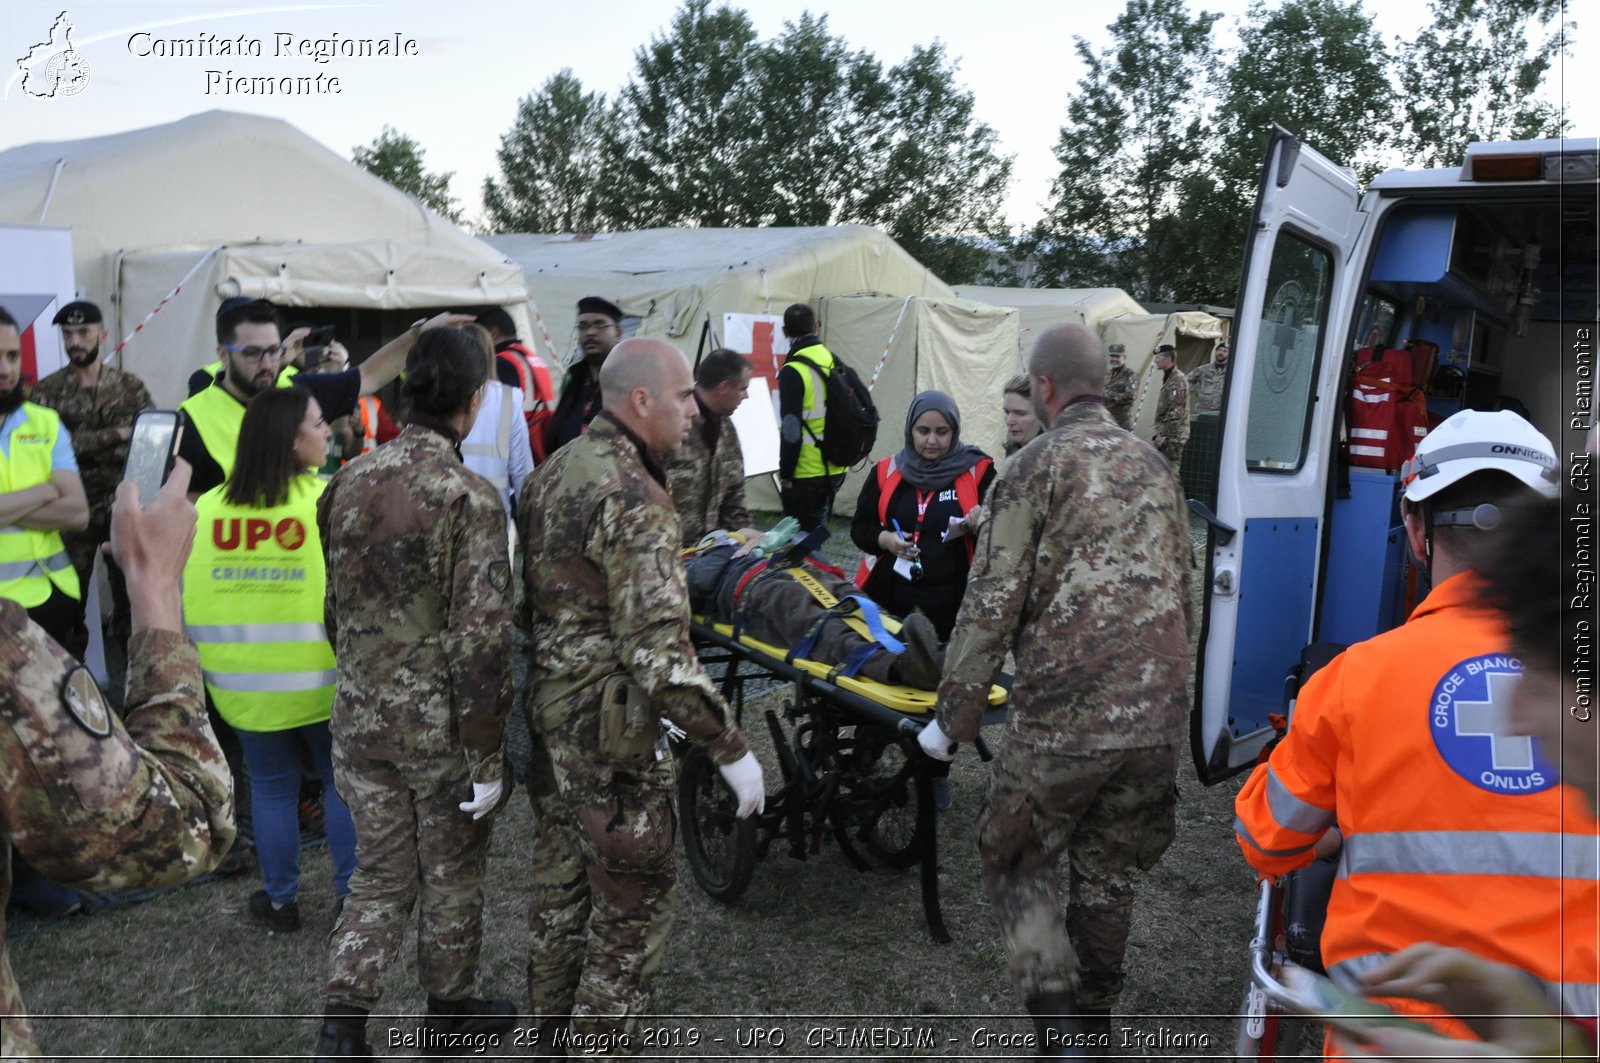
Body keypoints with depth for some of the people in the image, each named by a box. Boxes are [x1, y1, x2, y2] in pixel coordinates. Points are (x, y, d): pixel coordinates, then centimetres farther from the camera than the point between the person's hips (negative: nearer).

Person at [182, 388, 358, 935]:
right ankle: (350, 894, 21)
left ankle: (280, 900, 28)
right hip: (323, 680, -3)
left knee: (271, 786, 18)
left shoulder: (205, 508, -1)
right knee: (343, 781, 13)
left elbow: (182, 599, 5)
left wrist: (200, 661, 16)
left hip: (244, 685, 4)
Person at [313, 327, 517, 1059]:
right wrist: (487, 757, -13)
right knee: (451, 878, 16)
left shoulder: (348, 483, 0)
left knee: (380, 875, 19)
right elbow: (481, 637, -20)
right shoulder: (468, 498, -19)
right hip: (442, 726, -5)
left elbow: (334, 608, 10)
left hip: (360, 718, 5)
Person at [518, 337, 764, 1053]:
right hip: (607, 726, -9)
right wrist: (730, 748, -20)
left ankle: (551, 1021, 40)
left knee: (559, 874, 23)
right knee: (634, 900, 5)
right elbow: (659, 650, -27)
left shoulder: (554, 471, 6)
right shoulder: (635, 499, -22)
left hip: (545, 704, 10)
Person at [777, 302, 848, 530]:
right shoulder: (832, 361, 6)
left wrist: (785, 475, -10)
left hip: (806, 475, -7)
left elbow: (791, 429, -19)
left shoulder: (793, 372, -16)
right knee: (817, 531, 20)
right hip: (835, 471, 7)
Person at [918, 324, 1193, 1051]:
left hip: (1063, 720, -6)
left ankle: (1058, 1027, 1)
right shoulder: (1152, 465, 11)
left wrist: (954, 717, -4)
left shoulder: (1037, 466, -7)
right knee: (1107, 872, 21)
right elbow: (1183, 589, 17)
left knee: (1018, 864, 11)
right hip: (1158, 719, 6)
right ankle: (1095, 1016, 35)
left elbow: (992, 605, -11)